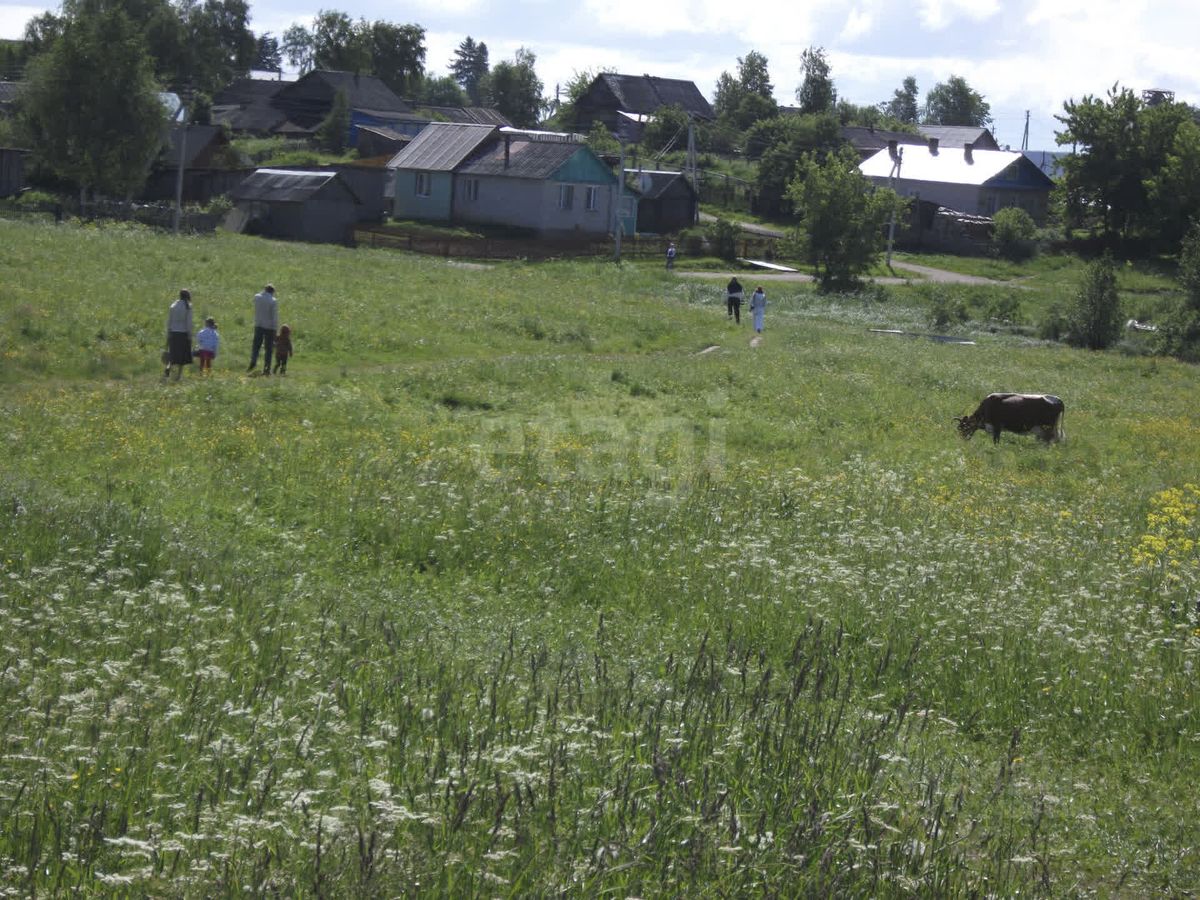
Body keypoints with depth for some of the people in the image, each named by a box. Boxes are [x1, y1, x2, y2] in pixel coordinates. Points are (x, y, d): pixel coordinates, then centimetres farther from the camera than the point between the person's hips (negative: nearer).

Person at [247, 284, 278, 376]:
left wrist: (264, 291, 18)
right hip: (270, 327, -3)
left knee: (256, 345, 10)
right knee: (269, 348, 3)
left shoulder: (257, 297, 0)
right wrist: (276, 329, -4)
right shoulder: (273, 301, -10)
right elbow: (275, 317, -10)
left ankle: (253, 361, -13)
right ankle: (266, 369, 0)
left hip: (258, 326, 3)